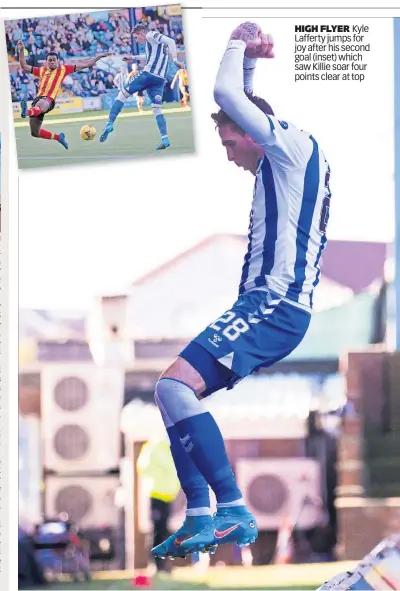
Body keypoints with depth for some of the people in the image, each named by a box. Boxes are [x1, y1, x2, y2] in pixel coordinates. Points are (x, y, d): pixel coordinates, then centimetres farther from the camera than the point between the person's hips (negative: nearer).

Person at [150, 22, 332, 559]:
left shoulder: (295, 144, -5)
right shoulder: (278, 163, 24)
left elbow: (226, 94, -13)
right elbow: (236, 105, 42)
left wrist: (240, 48, 4)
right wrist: (250, 58, 30)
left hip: (276, 305, -11)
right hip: (265, 305, 11)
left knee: (177, 384, -23)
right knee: (173, 393, 9)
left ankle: (235, 513, -29)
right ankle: (201, 518, 2)